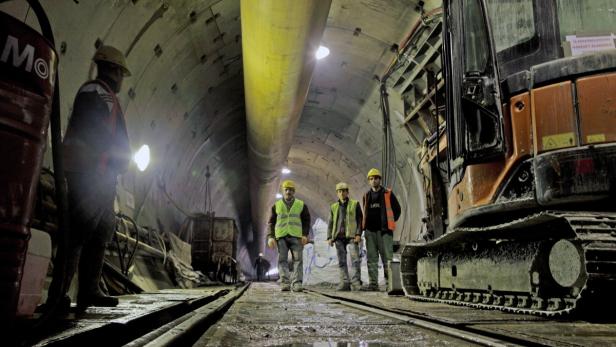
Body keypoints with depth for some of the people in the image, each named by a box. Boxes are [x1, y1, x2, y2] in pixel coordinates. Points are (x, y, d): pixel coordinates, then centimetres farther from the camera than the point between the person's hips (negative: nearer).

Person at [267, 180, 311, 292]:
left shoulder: (301, 205, 12)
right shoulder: (276, 205, 13)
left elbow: (306, 221, 11)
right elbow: (271, 223, 12)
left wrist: (305, 235, -3)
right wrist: (270, 237, 0)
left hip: (296, 236, 0)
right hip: (281, 236, 1)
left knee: (298, 259, -7)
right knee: (282, 260, -5)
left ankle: (297, 283, -7)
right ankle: (284, 283, -6)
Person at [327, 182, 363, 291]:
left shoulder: (355, 204, 8)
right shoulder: (334, 207, 17)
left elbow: (360, 220, 3)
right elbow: (330, 223, 16)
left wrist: (358, 234, -8)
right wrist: (329, 237, 5)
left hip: (351, 236, -3)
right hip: (339, 237, 3)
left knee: (355, 259, -11)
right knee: (341, 261, 2)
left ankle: (356, 282, -7)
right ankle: (344, 283, 5)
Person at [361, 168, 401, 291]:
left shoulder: (388, 194, 3)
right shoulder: (366, 196, 14)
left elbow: (397, 209, 10)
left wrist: (390, 222, 11)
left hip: (384, 230, -4)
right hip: (370, 231, 4)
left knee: (387, 257, -5)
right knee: (372, 259, 4)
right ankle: (373, 283, 7)